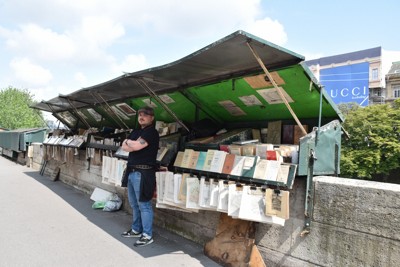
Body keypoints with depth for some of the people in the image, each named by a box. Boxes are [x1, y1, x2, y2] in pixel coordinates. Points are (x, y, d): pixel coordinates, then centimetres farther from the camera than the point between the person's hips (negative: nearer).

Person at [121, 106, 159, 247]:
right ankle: (136, 230, 31)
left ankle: (147, 235, 5)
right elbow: (124, 147, 8)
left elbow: (136, 146, -20)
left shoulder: (151, 132, -9)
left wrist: (129, 142, 0)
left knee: (144, 205, -4)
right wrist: (134, 144, -10)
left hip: (143, 172, -9)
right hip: (132, 171, 9)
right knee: (134, 204, 18)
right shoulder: (135, 132, 18)